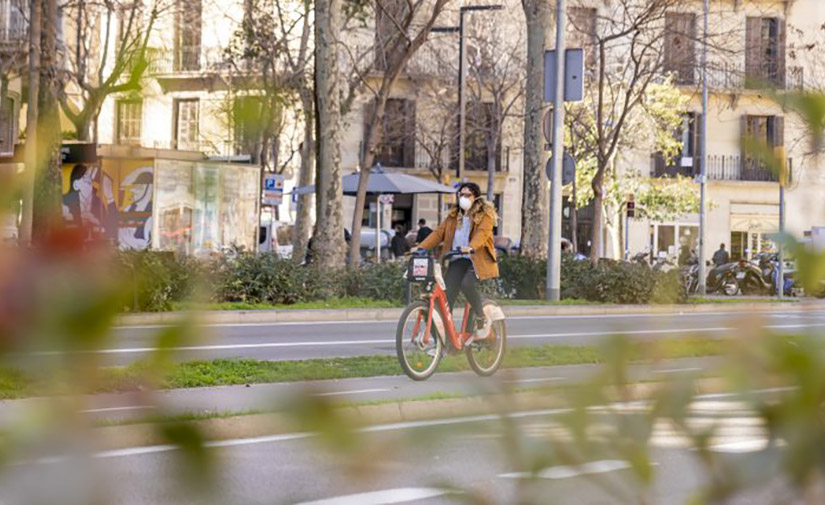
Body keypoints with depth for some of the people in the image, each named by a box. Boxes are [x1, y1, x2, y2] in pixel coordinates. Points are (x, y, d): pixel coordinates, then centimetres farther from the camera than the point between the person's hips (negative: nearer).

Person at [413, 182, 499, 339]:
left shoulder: (485, 214, 0)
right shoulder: (453, 215, 16)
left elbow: (483, 233, -19)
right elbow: (439, 233, 7)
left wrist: (471, 247, -40)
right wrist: (421, 247, -8)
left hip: (478, 259, -5)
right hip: (458, 260, 5)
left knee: (467, 284, -31)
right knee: (447, 294, -11)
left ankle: (482, 320, -7)